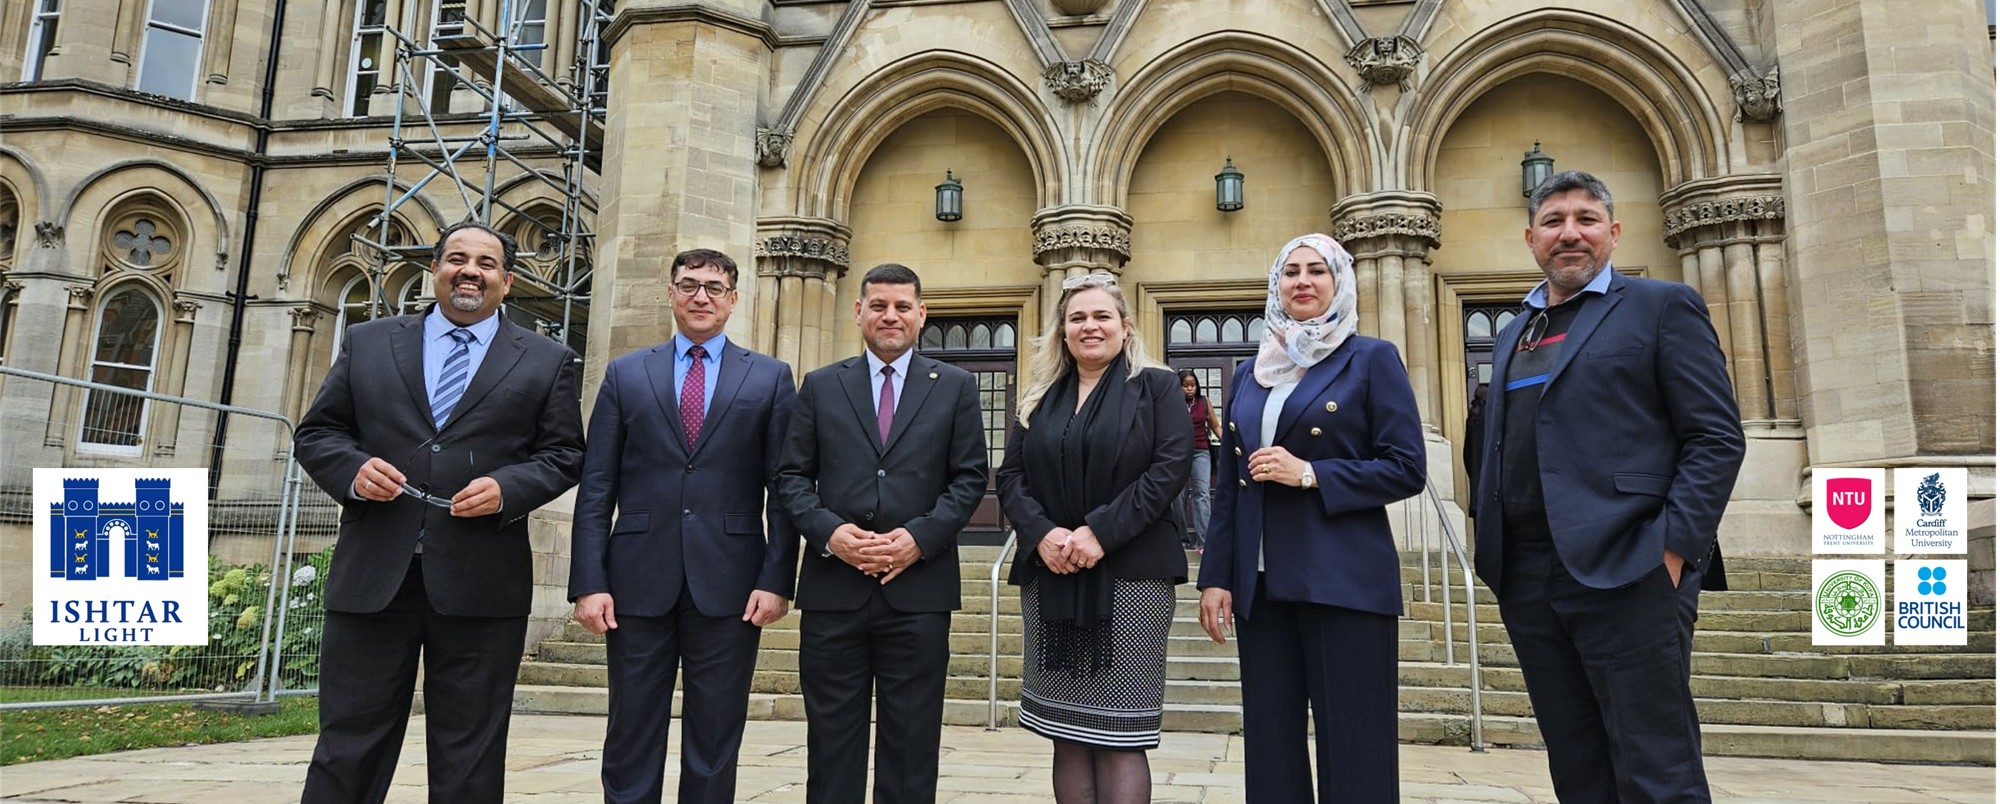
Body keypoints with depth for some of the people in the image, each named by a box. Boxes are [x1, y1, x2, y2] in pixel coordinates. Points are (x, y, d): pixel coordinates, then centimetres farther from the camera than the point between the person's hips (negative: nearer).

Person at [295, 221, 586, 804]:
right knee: (348, 743, 8)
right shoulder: (367, 343, 13)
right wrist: (353, 468, -8)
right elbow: (316, 432, 13)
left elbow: (563, 454, 5)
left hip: (482, 585, -1)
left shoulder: (547, 361, 7)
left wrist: (507, 489, -13)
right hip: (372, 576, 2)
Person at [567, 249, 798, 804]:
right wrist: (589, 582, -4)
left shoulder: (769, 378, 6)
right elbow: (596, 488, 5)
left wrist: (777, 579, -6)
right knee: (631, 740, 9)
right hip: (639, 581, 1)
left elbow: (784, 488, 2)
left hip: (728, 586, -1)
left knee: (715, 743, 8)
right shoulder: (625, 374, 9)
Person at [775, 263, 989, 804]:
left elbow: (970, 477, 3)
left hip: (919, 586, -1)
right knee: (831, 735, 9)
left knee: (911, 738, 7)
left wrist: (920, 536, -11)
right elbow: (792, 475, 7)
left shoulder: (955, 387, 8)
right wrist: (828, 531, -10)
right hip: (833, 586, 1)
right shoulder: (820, 386, 10)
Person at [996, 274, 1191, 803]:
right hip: (1049, 576, 4)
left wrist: (1100, 532, -17)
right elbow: (1011, 476, 8)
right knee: (1067, 734, 7)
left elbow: (1170, 469, -8)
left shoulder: (1157, 387, 4)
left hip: (1130, 573, -4)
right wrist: (1042, 534, -11)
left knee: (1118, 734, -3)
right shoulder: (1039, 397, 15)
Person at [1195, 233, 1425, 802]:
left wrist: (1308, 474, -16)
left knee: (1352, 745, 0)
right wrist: (1216, 577, 6)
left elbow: (1407, 469, -6)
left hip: (1345, 580, -4)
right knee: (1269, 740, 9)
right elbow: (1228, 486, 13)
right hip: (1261, 583, 5)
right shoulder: (1249, 373, 14)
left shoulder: (1372, 359, 1)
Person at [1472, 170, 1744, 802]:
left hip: (1626, 575, -5)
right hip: (1526, 580, 6)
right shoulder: (1512, 334, 20)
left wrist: (1673, 549, -14)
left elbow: (1717, 438, -4)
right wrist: (1494, 556, 11)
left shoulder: (1662, 306, 3)